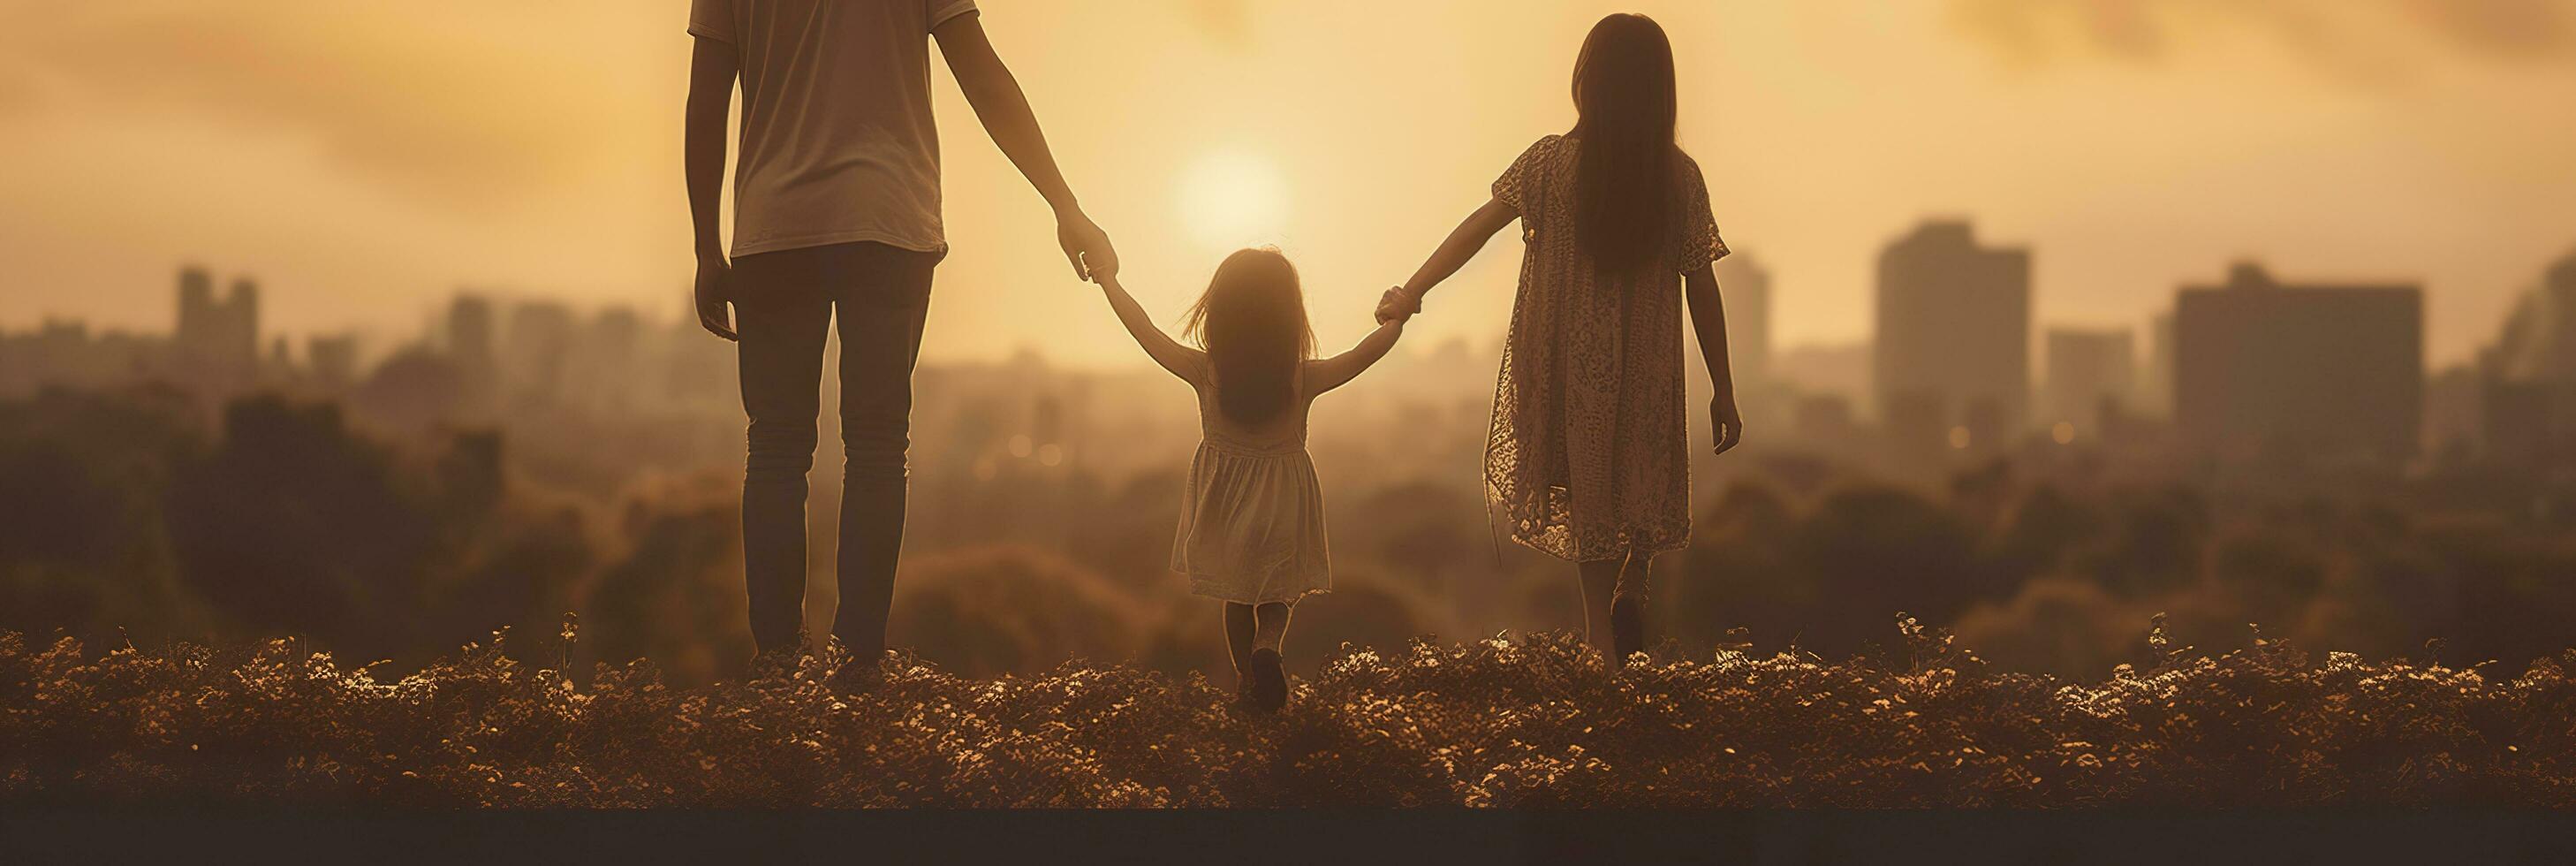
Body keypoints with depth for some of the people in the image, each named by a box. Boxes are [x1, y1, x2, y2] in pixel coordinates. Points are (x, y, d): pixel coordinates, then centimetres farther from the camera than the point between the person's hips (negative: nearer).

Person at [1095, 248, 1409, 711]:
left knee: (1237, 593, 21)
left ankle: (1246, 675, 28)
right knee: (1279, 591, 16)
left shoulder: (1205, 373, -19)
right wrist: (1397, 319, 6)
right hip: (1282, 499, -1)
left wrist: (1107, 278, 3)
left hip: (1222, 497, 1)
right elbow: (1369, 351, -11)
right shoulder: (1305, 378, -21)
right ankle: (1269, 641, -12)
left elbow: (1145, 330, -9)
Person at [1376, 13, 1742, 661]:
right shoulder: (1679, 176, -7)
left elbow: (1475, 230, -5)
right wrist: (1724, 391, 4)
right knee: (1644, 482, 21)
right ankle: (1633, 588, -3)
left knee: (1589, 491, 12)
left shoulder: (1551, 163, -9)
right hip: (1649, 366, 0)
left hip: (1568, 363, 0)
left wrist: (1411, 293, 8)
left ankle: (1603, 639, 8)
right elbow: (1702, 290, -4)